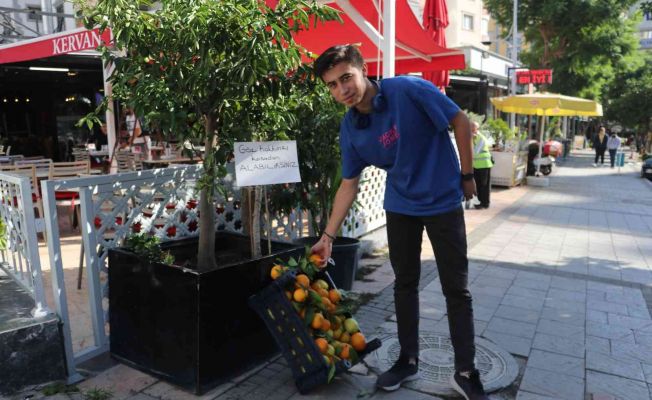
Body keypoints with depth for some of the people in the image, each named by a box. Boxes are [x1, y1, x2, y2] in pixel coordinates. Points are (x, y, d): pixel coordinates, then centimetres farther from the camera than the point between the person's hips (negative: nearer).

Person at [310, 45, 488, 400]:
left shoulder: (409, 90, -21)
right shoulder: (350, 128, -6)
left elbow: (460, 122, -10)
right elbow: (349, 184, 2)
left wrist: (466, 175, -5)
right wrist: (328, 235, 2)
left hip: (443, 201, -4)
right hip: (400, 206, 4)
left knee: (456, 289, 3)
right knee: (405, 284, 12)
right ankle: (408, 360, 30)